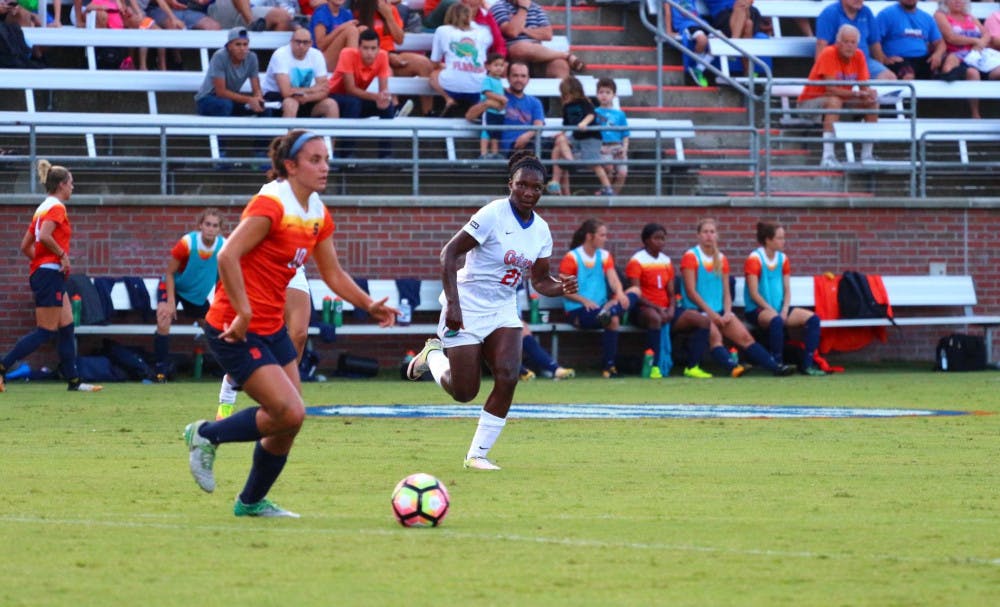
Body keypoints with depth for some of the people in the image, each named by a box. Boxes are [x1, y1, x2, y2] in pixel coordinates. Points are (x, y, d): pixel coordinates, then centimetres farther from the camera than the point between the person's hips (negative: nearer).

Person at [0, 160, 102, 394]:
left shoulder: (43, 208, 16)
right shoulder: (56, 208, -11)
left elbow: (26, 246, 17)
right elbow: (45, 236, -27)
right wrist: (62, 255, -16)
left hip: (41, 272, 10)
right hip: (50, 274, -10)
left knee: (67, 328, 10)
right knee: (45, 332, -8)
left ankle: (73, 380, 10)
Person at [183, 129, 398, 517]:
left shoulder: (318, 215, 8)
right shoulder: (271, 204, -18)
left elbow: (333, 274, 18)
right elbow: (227, 256, -27)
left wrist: (369, 305, 4)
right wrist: (244, 315, -28)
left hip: (272, 328, 9)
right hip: (237, 330, -9)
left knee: (288, 422, 8)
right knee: (290, 413, -16)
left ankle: (252, 502, 27)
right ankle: (207, 435, 4)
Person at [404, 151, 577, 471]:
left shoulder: (541, 230, 2)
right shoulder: (493, 216, -18)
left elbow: (539, 280, 11)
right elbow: (449, 253, -18)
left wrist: (561, 287, -12)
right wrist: (453, 304, -24)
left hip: (503, 311, 6)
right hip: (466, 310, -6)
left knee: (507, 377, -16)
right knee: (464, 392, -1)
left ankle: (477, 454, -3)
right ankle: (434, 353, 33)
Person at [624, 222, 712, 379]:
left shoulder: (666, 261, 16)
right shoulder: (636, 262, -5)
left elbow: (671, 293, 15)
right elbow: (637, 295, -13)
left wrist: (671, 309, -7)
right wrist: (657, 308, -24)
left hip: (665, 310, 7)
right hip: (644, 309, -7)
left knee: (703, 321, -11)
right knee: (655, 318, -44)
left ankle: (692, 367, -12)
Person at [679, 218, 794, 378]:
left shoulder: (721, 259, 17)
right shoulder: (691, 256, 0)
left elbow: (726, 292, 15)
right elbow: (691, 291, -8)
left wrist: (727, 313, -4)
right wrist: (711, 313, -14)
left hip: (719, 311, 6)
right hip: (696, 310, -6)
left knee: (744, 336, -11)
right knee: (714, 334, -33)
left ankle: (775, 366, -20)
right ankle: (732, 366, -54)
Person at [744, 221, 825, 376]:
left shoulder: (783, 259, 11)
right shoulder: (754, 259, -9)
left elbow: (787, 290, 10)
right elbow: (754, 294, -13)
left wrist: (784, 310, -8)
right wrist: (773, 311, -18)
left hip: (779, 309, 7)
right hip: (756, 310, -7)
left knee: (812, 319, -13)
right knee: (776, 320, -39)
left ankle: (807, 364, -14)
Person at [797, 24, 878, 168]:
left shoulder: (858, 56, -3)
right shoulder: (829, 54, -22)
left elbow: (864, 87, -5)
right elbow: (831, 89, -29)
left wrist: (869, 94, -29)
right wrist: (857, 94, -36)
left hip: (842, 100, 7)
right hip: (810, 102, -7)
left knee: (872, 103, -9)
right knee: (835, 101, -37)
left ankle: (866, 155, -7)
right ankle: (828, 157, -46)